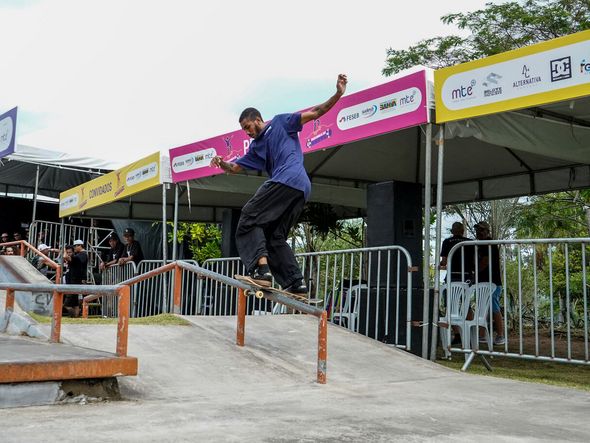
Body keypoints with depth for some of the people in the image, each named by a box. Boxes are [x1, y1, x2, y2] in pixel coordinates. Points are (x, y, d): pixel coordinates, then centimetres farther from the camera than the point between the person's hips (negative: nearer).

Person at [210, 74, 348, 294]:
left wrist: (338, 94, -3)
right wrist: (222, 164, 12)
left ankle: (261, 268, -29)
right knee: (275, 237, 9)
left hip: (287, 180, -9)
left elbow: (315, 113, 8)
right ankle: (297, 282, 2)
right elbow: (235, 167, 32)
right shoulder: (256, 147, 32)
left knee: (250, 218, -13)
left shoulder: (280, 123, 13)